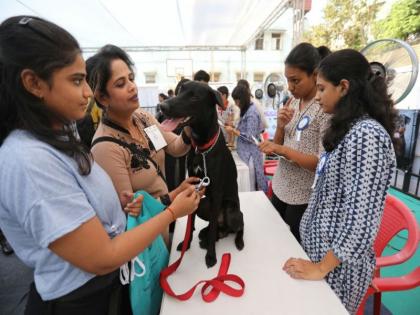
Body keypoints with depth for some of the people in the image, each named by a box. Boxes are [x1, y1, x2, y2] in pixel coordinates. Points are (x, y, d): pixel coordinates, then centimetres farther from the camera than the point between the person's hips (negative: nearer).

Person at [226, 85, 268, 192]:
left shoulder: (252, 113, -19)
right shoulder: (247, 110, 11)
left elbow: (250, 137, -21)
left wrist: (233, 130, -16)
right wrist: (234, 127, 6)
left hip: (250, 155, -9)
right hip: (245, 153, 9)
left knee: (249, 187, 2)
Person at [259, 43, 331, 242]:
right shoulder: (292, 102, 4)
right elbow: (276, 147, 6)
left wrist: (283, 150, -24)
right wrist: (280, 126, -12)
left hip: (304, 197, -6)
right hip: (280, 187, 6)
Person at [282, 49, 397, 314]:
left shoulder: (367, 134, -24)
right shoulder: (350, 129, 5)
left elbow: (362, 219, -27)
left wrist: (322, 267, -20)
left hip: (338, 260, -8)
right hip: (322, 246, 8)